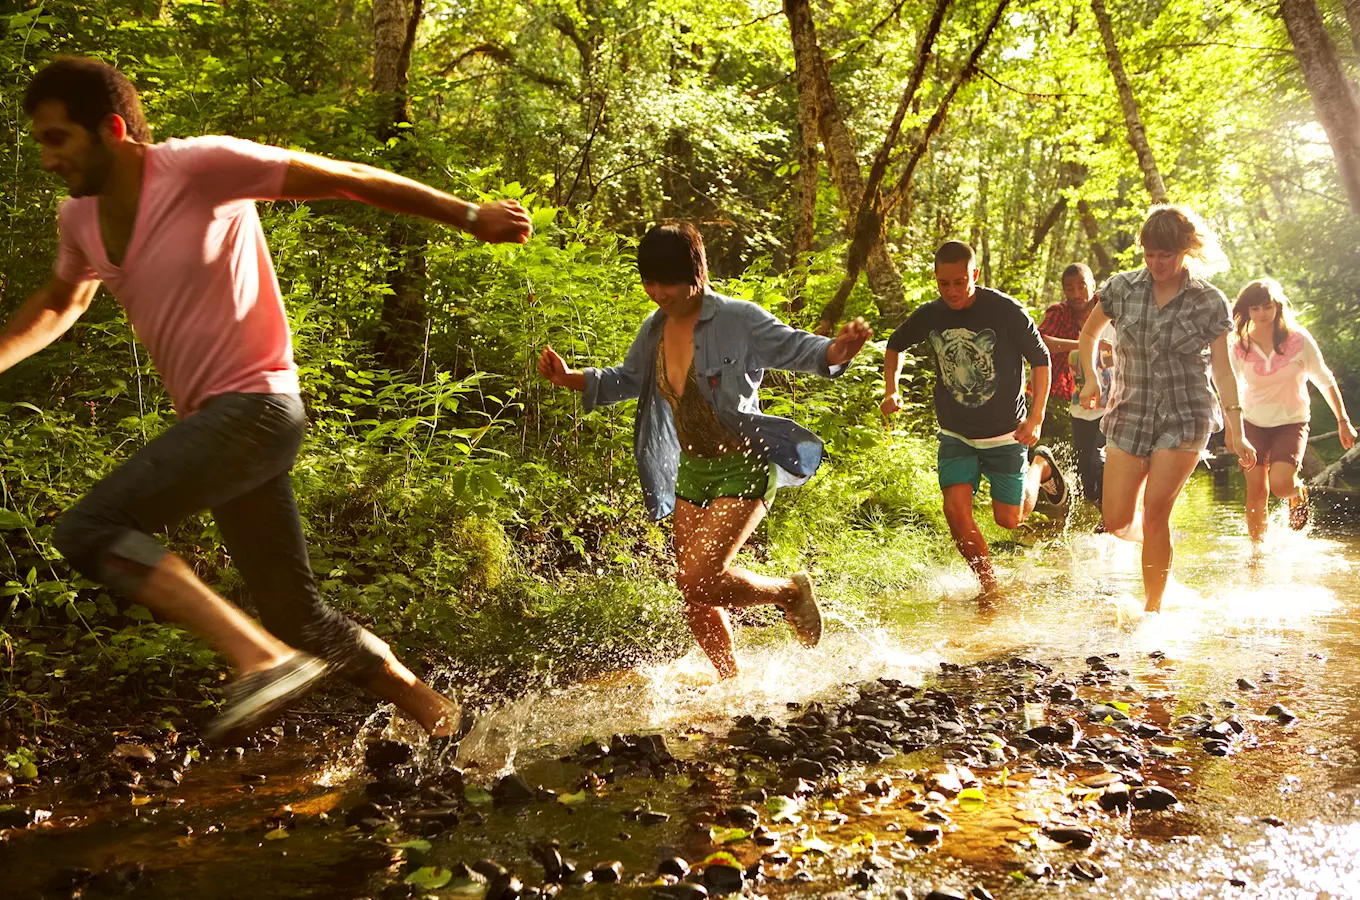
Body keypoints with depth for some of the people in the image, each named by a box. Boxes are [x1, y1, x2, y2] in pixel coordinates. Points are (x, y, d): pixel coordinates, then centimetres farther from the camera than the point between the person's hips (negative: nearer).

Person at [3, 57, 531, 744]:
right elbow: (58, 305, 31)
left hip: (254, 406, -8)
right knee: (298, 616, 9)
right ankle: (438, 718, 23)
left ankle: (265, 660, -22)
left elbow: (343, 179, -9)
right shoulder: (80, 220, 11)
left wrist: (469, 216, -7)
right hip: (212, 423, 8)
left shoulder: (201, 167, -11)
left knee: (90, 529, -21)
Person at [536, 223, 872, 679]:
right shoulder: (655, 329, 3)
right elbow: (627, 380, 18)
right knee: (694, 592, 10)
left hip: (744, 467, -7)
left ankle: (792, 593, 10)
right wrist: (569, 377, 5)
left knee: (700, 580, -17)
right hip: (692, 470, 7)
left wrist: (838, 350, -34)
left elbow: (798, 348, -12)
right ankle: (732, 680, 31)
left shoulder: (739, 320, -16)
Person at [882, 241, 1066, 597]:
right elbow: (896, 345, 14)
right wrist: (891, 390, 0)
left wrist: (1036, 416, -13)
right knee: (956, 510, -12)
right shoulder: (929, 316, -7)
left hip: (1006, 432, -3)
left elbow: (1040, 360, -6)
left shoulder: (1006, 310, -17)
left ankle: (1041, 466, 36)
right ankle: (990, 585, 9)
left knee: (1009, 519, 5)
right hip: (956, 433, 3)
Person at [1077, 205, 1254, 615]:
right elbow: (1089, 335, 17)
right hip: (1130, 414, 3)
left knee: (1155, 512, -11)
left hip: (1185, 417, -2)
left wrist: (1236, 432, -7)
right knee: (1117, 522, -5)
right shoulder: (1122, 288, 2)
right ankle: (1155, 540, 32)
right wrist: (1091, 379, 1)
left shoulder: (1210, 302, -2)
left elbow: (1222, 370, -1)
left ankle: (1153, 608, 4)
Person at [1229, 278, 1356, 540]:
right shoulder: (1240, 347, -7)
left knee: (1280, 484, -21)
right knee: (1256, 491, -2)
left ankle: (1299, 493, 17)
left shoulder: (1299, 340, -11)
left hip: (1291, 422, -2)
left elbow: (1325, 381, -1)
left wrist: (1343, 421, 3)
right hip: (1254, 424, 2)